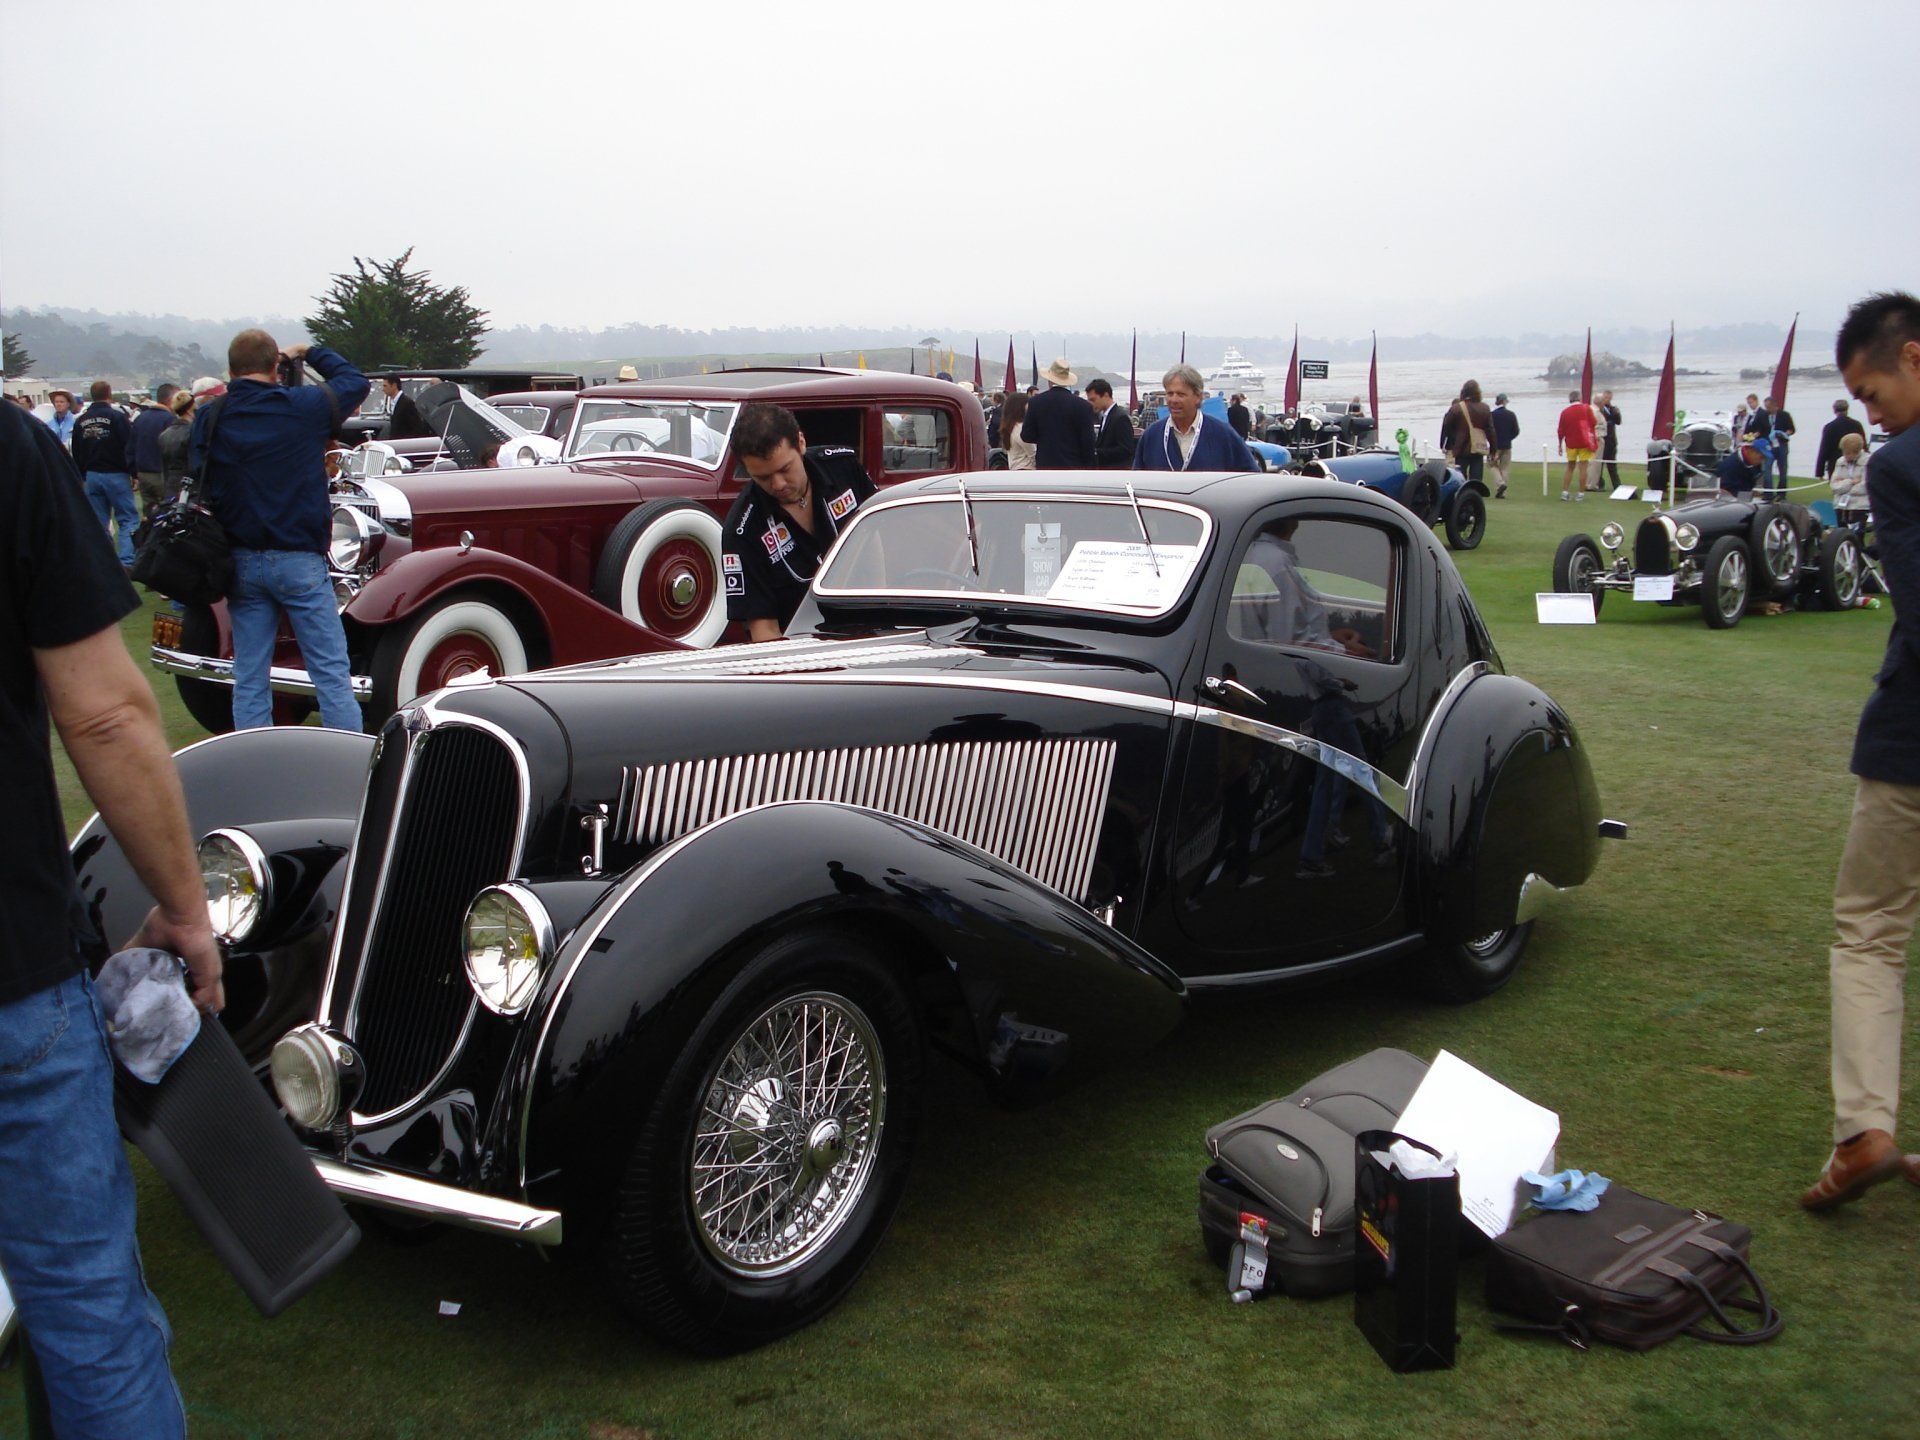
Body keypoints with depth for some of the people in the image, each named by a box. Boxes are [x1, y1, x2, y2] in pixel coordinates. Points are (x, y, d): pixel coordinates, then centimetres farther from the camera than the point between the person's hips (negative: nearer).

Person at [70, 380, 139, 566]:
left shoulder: (81, 420, 8)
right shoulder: (117, 416, -10)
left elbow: (76, 453, 14)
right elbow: (128, 446, -12)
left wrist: (82, 475, 21)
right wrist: (133, 474, -5)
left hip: (92, 476, 5)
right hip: (116, 474, -5)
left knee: (99, 522, 10)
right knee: (128, 519, -3)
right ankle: (127, 561, -14)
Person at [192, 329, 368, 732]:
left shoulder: (207, 419, 3)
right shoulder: (301, 406, -7)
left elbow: (198, 488, 8)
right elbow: (355, 382, 9)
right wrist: (310, 351, 20)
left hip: (240, 563, 4)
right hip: (299, 561, -4)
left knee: (249, 679, 9)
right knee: (331, 673, 0)